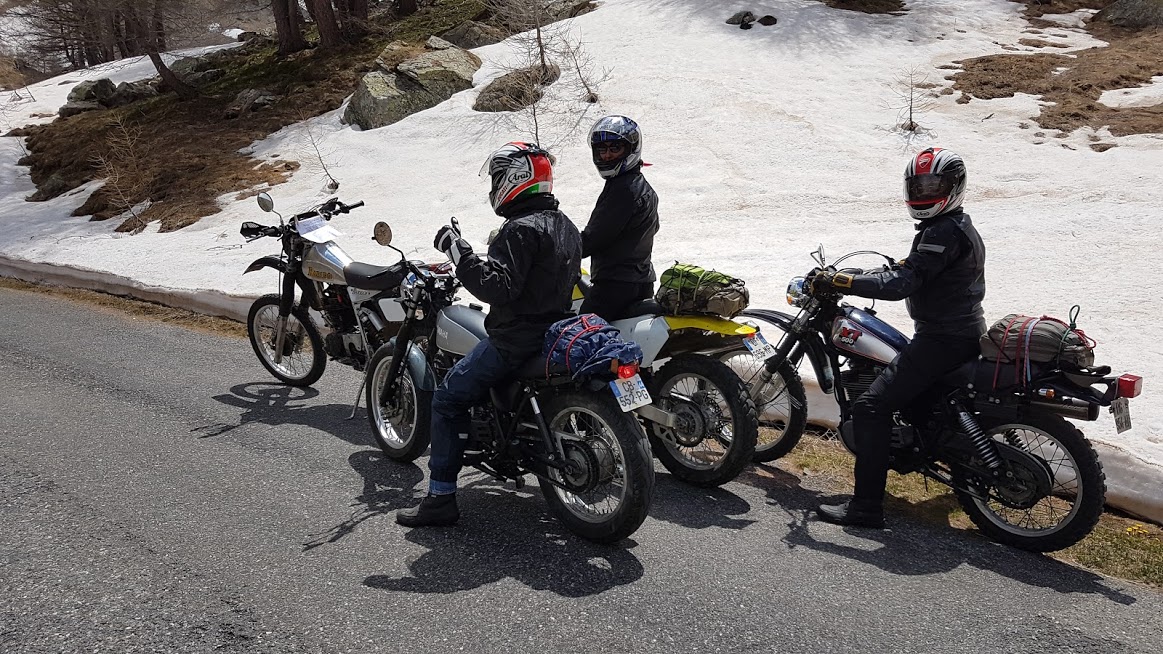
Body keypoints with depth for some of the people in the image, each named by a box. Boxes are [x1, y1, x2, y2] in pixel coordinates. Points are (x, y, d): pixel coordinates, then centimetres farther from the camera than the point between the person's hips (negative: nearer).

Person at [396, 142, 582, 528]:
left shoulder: (521, 229, -20)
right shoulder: (565, 226, 10)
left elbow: (496, 287, -31)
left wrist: (458, 250, -26)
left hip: (516, 340, -10)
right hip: (555, 332, 10)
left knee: (448, 399, -3)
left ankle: (441, 498, -5)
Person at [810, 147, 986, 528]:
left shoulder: (943, 232, -18)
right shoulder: (958, 226, 16)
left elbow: (903, 283, -28)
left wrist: (840, 281, -28)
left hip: (943, 339, -11)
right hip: (964, 333, 11)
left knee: (871, 406, -18)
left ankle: (867, 505, -20)